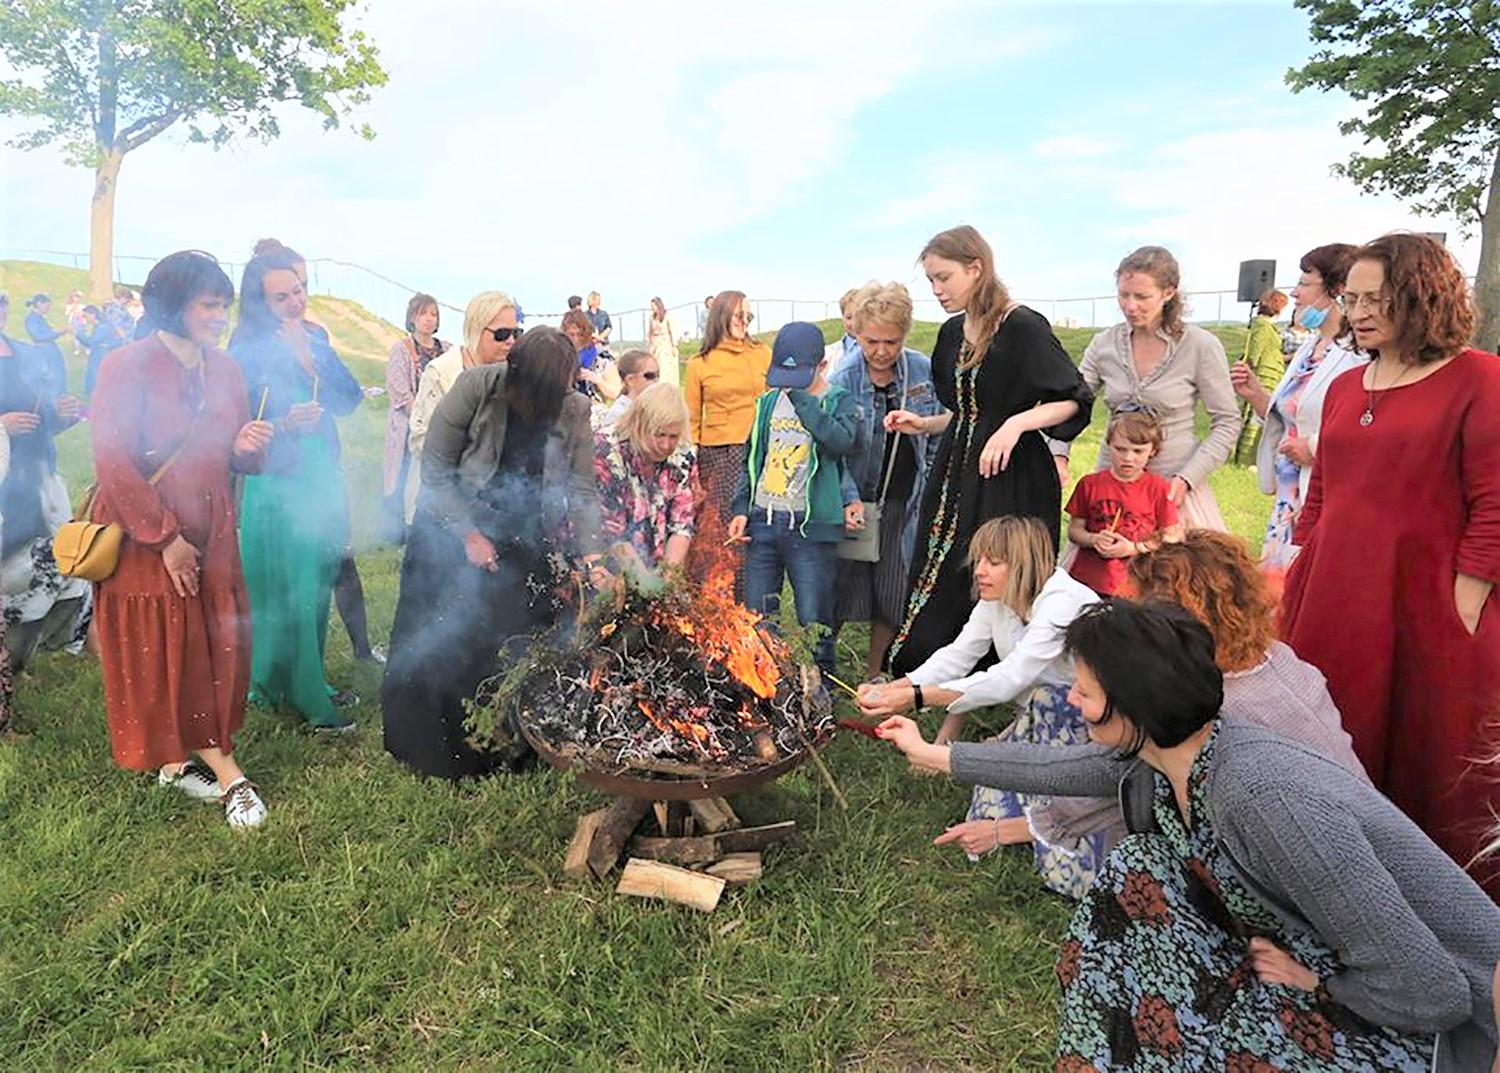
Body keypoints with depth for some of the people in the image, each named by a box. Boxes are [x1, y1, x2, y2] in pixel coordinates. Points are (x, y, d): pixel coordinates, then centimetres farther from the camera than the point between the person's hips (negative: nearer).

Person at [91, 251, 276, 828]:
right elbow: (112, 462, -16)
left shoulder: (224, 369, 5)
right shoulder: (127, 367, -12)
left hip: (210, 536, 5)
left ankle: (177, 760, 23)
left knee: (216, 648, 6)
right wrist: (165, 537, -16)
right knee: (163, 655, 2)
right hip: (144, 538, -5)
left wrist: (248, 448, -13)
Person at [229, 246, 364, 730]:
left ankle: (309, 682, 30)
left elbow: (350, 398, -3)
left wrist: (310, 356, -13)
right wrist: (284, 425, -27)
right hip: (278, 490, -6)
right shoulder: (247, 351, -9)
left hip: (323, 482, 6)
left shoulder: (314, 337, 7)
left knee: (317, 590, 15)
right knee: (288, 595, 0)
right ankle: (304, 698, 11)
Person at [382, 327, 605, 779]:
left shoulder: (574, 409, -11)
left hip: (525, 544, 2)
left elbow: (583, 489, -8)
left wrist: (591, 554, -19)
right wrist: (469, 534, -15)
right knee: (441, 644, 5)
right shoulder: (475, 387, -19)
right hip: (453, 532, -2)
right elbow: (435, 471, -12)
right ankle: (430, 747, 26)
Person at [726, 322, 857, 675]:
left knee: (814, 622, 1)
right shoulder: (770, 401, 12)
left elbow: (842, 441, -24)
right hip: (763, 521, 5)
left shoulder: (839, 402, -2)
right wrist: (741, 509, 8)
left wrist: (801, 397, -20)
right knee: (756, 617, 12)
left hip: (810, 526, -5)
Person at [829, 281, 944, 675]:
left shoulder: (924, 371, -2)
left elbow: (938, 435, 9)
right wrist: (850, 500, -21)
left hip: (906, 502, 3)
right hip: (858, 501, -2)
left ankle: (874, 675, 28)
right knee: (842, 589, 4)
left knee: (894, 596, 10)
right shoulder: (841, 382, -10)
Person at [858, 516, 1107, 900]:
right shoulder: (996, 600, -3)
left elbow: (1009, 679, -39)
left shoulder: (1064, 603, -30)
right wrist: (891, 690, -26)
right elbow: (955, 656, -9)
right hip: (1044, 717, 6)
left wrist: (916, 698, -44)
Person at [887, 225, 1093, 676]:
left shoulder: (1024, 327, -11)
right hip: (955, 478, 7)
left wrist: (1017, 423, -23)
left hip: (1013, 481, -7)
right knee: (942, 587, 6)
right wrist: (924, 424, 6)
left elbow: (1073, 401, -9)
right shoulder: (953, 333, 12)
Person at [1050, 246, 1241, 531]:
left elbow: (1227, 423, -3)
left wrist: (1187, 479, -12)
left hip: (1174, 485, -2)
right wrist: (1058, 453, -17)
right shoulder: (1104, 344, 2)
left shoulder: (1201, 346, -7)